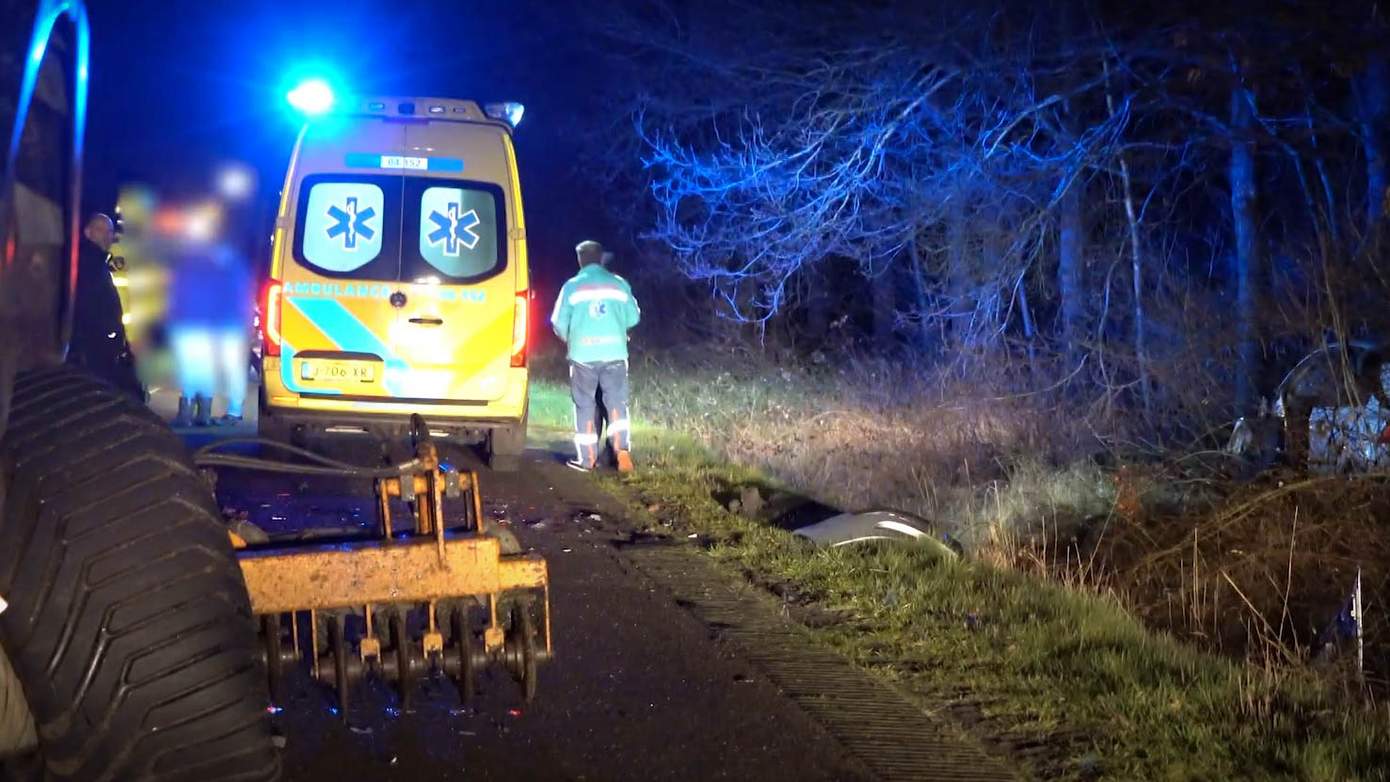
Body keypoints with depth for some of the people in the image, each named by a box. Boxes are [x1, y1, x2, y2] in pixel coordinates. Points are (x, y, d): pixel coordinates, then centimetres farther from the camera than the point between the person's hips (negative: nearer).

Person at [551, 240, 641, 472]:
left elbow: (559, 322, 2)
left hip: (583, 353, -1)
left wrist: (569, 340, 23)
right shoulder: (619, 284, 6)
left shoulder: (572, 286, 2)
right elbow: (633, 317, 10)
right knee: (616, 401, 5)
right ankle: (622, 448, -15)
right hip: (615, 351, 1)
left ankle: (587, 458, 8)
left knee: (585, 405, 7)